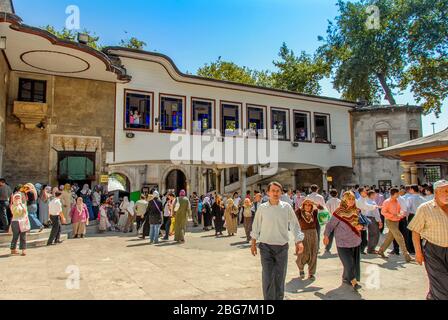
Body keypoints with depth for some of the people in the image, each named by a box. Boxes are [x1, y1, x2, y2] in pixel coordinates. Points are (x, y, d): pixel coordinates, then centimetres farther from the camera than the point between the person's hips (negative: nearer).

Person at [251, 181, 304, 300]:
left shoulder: (286, 207, -3)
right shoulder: (262, 208, -3)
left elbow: (295, 225, 0)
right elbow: (256, 227, 6)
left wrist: (299, 241, -9)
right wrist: (253, 243, 8)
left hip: (282, 247, 1)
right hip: (266, 246, -1)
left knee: (280, 277, 12)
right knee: (267, 277, -3)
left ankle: (279, 298, 29)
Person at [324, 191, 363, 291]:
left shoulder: (356, 211, 3)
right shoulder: (339, 212, -15)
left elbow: (361, 222, 16)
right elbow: (330, 224, -10)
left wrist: (361, 226, -6)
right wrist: (326, 235, -12)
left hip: (355, 241, 6)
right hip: (343, 242, -6)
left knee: (355, 262, 11)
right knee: (348, 263, -7)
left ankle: (346, 278, 31)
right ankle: (353, 281, 10)